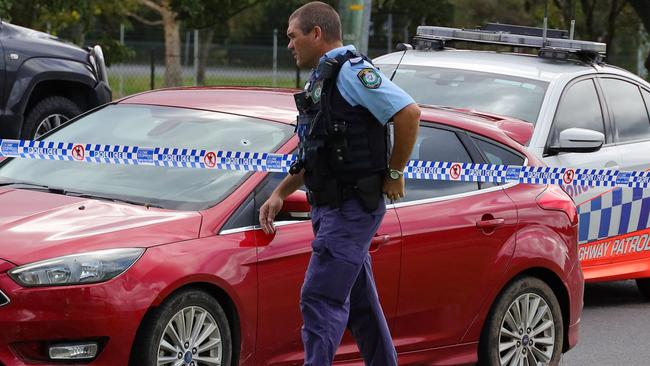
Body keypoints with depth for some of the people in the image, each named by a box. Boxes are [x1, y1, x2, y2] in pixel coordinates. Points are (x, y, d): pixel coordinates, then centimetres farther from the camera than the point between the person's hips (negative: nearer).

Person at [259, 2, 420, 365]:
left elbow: (409, 112, -22)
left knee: (320, 298, -13)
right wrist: (280, 194, 19)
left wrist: (395, 173, -15)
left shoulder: (351, 70, -13)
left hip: (352, 208, -10)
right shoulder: (322, 79, 18)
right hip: (331, 208, 10)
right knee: (360, 304, 14)